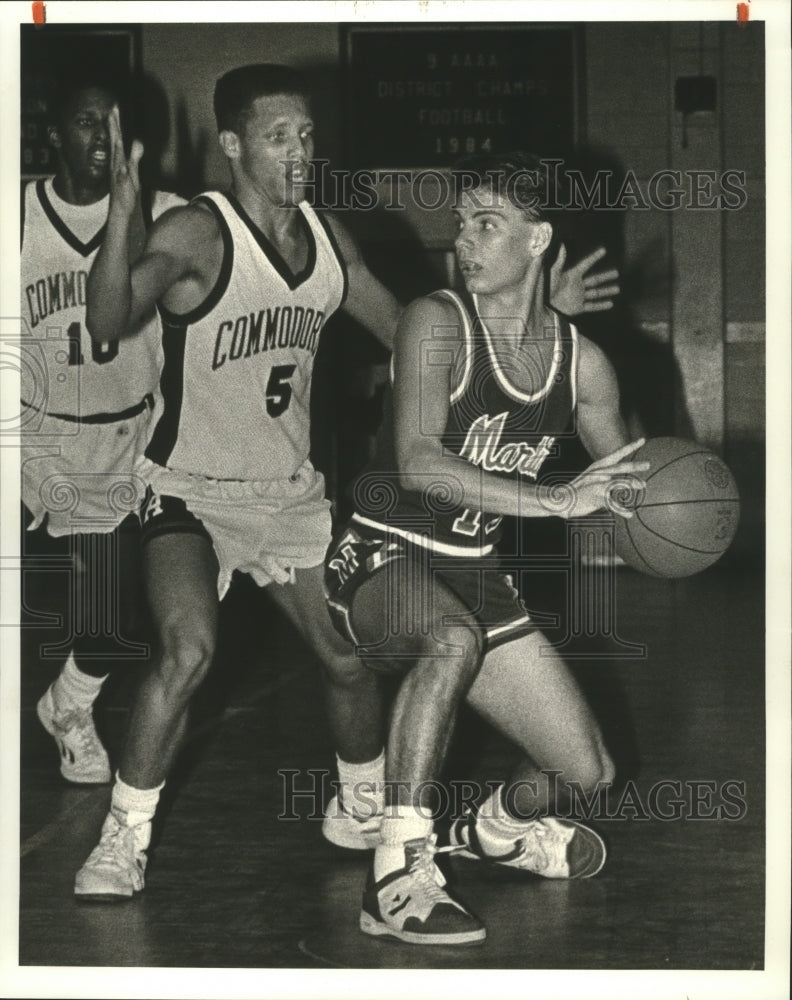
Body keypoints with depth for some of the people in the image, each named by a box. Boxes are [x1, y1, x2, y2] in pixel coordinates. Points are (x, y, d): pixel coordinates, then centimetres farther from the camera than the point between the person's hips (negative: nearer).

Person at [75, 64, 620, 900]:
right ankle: (122, 842, -12)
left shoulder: (327, 237, 2)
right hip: (192, 490, -6)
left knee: (352, 662, 9)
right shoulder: (196, 235, -18)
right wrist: (121, 213, -48)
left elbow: (405, 328, 15)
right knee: (188, 649, -28)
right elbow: (109, 324, -32)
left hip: (292, 492, 6)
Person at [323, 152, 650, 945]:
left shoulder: (580, 362, 2)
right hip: (381, 560, -6)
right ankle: (397, 879, -36)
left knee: (588, 771, 3)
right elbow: (418, 465, -29)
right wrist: (558, 501, -34)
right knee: (455, 638, -41)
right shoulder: (437, 323, -15)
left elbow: (624, 485, 15)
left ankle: (497, 828, 39)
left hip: (475, 572, 6)